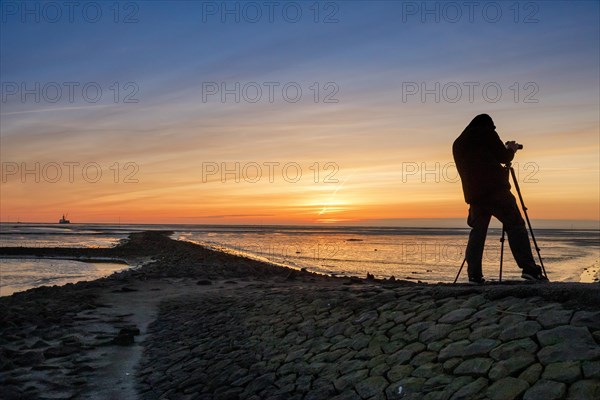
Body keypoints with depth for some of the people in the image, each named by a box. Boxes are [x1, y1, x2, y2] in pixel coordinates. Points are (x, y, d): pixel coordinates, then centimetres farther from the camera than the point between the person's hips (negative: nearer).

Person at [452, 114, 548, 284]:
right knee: (516, 226, -4)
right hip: (496, 190, -5)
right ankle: (528, 268, -14)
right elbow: (503, 157, 5)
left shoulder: (457, 144, 22)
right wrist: (511, 150, 26)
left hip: (474, 195, 5)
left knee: (477, 232, 7)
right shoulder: (487, 133, 7)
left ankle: (474, 275, 0)